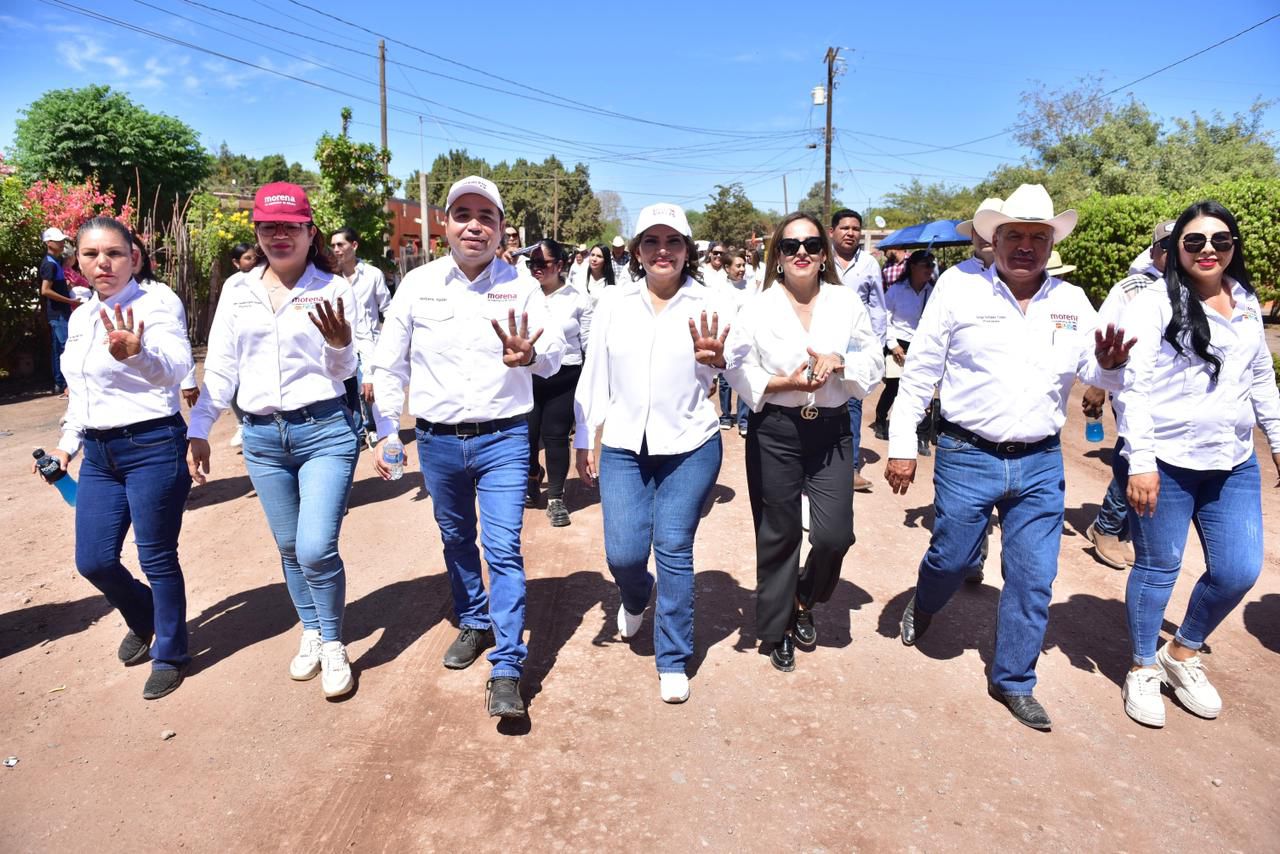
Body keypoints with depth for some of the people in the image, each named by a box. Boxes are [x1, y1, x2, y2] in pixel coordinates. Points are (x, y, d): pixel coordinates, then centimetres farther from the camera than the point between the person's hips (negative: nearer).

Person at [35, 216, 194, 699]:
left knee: (157, 559, 2)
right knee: (93, 560, 11)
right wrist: (68, 444, 16)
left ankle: (170, 655, 23)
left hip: (152, 447, -7)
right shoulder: (80, 318, 12)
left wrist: (136, 354, -50)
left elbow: (176, 366, -29)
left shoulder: (157, 301, -11)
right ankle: (143, 620, 41)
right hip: (99, 454, 7)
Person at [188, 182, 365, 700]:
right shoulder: (237, 290, 8)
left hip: (324, 430, -4)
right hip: (261, 437, 4)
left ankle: (334, 645, 13)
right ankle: (310, 634, 34)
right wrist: (199, 430, 8)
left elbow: (345, 371, -1)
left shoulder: (333, 288, -2)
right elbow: (220, 369, 11)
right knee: (289, 548, 13)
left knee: (316, 550, -11)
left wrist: (340, 344, -22)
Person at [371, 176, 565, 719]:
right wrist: (385, 432, 4)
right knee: (456, 539, 18)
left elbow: (554, 355, -12)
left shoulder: (521, 285, -4)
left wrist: (531, 355, -35)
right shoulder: (418, 284, 0)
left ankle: (507, 669, 3)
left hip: (503, 437, -2)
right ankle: (474, 623, 41)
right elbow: (389, 364, 6)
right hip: (437, 441, 3)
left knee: (504, 549, -6)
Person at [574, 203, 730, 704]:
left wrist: (717, 360, -27)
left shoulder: (709, 304, -1)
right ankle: (635, 599, 38)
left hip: (689, 447, -1)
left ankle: (673, 661, 20)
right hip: (623, 447, 2)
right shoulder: (613, 304, 5)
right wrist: (583, 441, 8)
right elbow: (594, 376, 8)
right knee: (623, 553, -1)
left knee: (674, 550, 1)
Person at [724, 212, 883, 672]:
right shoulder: (758, 308, -1)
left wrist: (839, 362, -16)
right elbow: (740, 371, -3)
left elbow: (873, 364, 4)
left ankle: (803, 602, 27)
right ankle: (776, 630, 29)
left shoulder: (847, 302, 3)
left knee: (835, 534, -6)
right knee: (778, 535, 8)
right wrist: (785, 382, -17)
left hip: (832, 431, 2)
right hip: (775, 432, -1)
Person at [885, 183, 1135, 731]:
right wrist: (901, 448, -5)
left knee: (1034, 578, 8)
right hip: (967, 457, -3)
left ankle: (1013, 680, 27)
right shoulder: (958, 295, -6)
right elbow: (917, 376, -3)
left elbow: (1096, 373, 8)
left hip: (1040, 463, 3)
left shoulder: (1073, 302, 4)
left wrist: (1110, 364, -16)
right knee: (952, 559, 8)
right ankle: (921, 608, 43)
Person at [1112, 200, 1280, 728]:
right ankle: (1143, 669, 26)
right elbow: (1134, 386, -13)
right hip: (1165, 464, -6)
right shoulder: (1153, 303, -8)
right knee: (1157, 568, 6)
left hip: (1234, 466, 6)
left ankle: (1184, 654, 31)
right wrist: (1139, 461, -18)